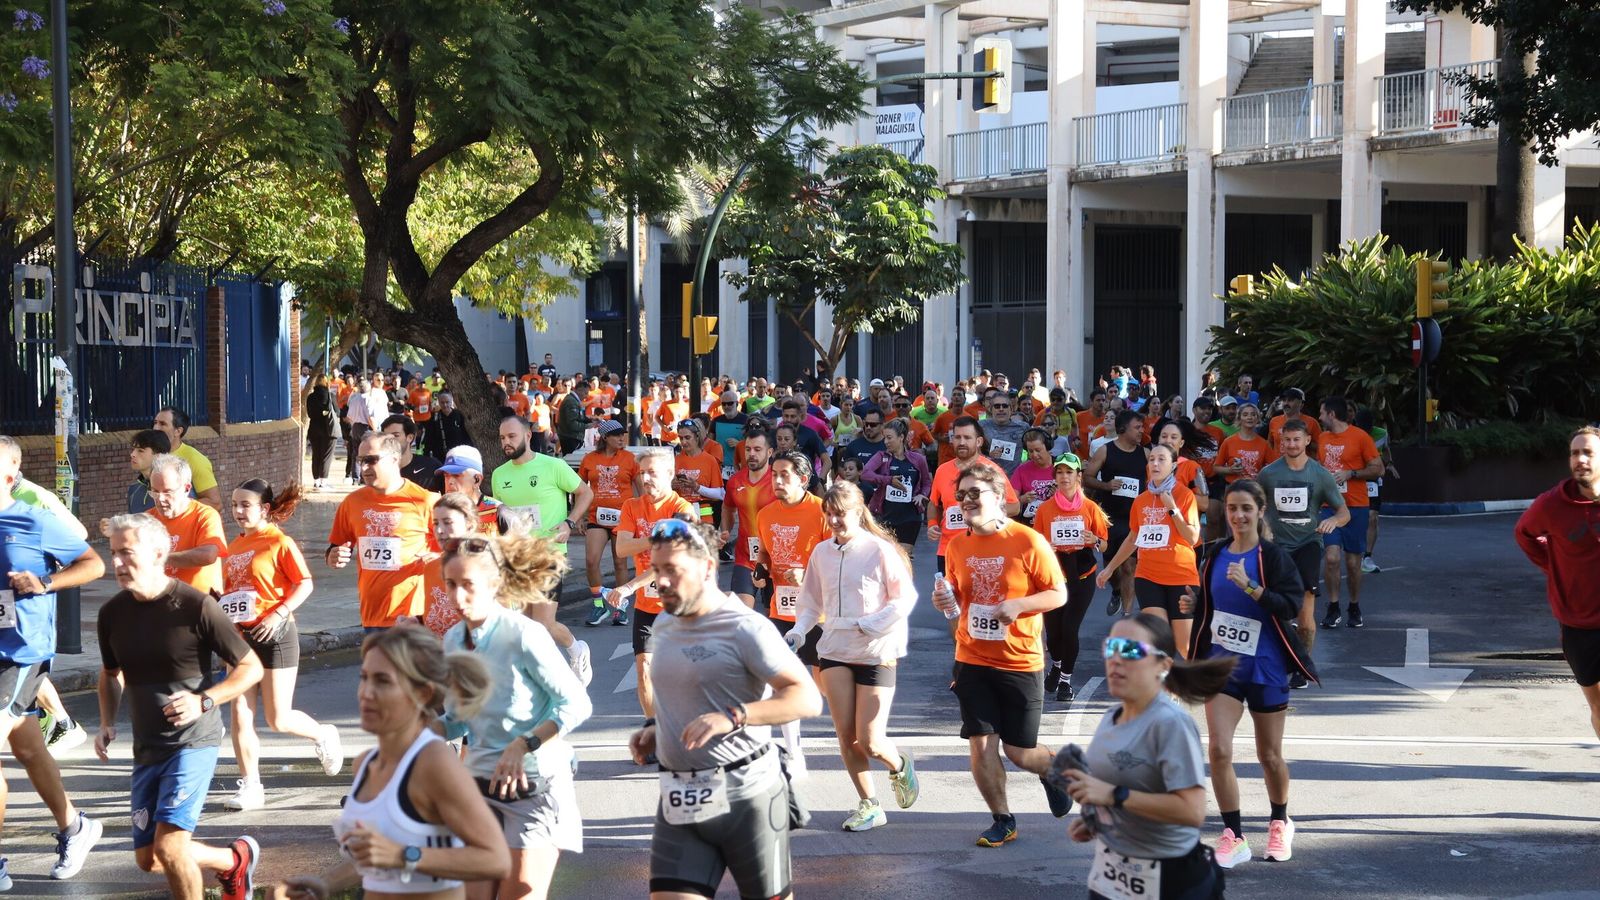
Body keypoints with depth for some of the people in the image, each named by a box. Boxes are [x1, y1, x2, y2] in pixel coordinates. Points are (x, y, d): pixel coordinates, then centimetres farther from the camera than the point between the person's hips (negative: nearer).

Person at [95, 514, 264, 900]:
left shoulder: (196, 607, -16)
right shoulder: (112, 614, 1)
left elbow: (251, 667, -9)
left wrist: (204, 700, -23)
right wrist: (107, 723, 3)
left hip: (193, 741, -6)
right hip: (147, 747, 6)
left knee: (169, 845, -20)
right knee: (148, 859, 9)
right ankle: (236, 858, 34)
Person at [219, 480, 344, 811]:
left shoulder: (280, 543, -9)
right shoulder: (235, 546, 11)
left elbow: (305, 583, -12)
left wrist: (279, 613, -21)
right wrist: (223, 609, 2)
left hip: (274, 634, -6)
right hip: (240, 636, 6)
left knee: (279, 720, -2)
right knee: (240, 715, 0)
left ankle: (323, 735, 28)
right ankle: (250, 786, 7)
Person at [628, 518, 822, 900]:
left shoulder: (745, 629, -12)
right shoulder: (663, 628, 12)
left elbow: (808, 698, -19)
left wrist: (732, 718, -30)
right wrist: (654, 730, 10)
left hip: (746, 795, -6)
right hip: (680, 800, 6)